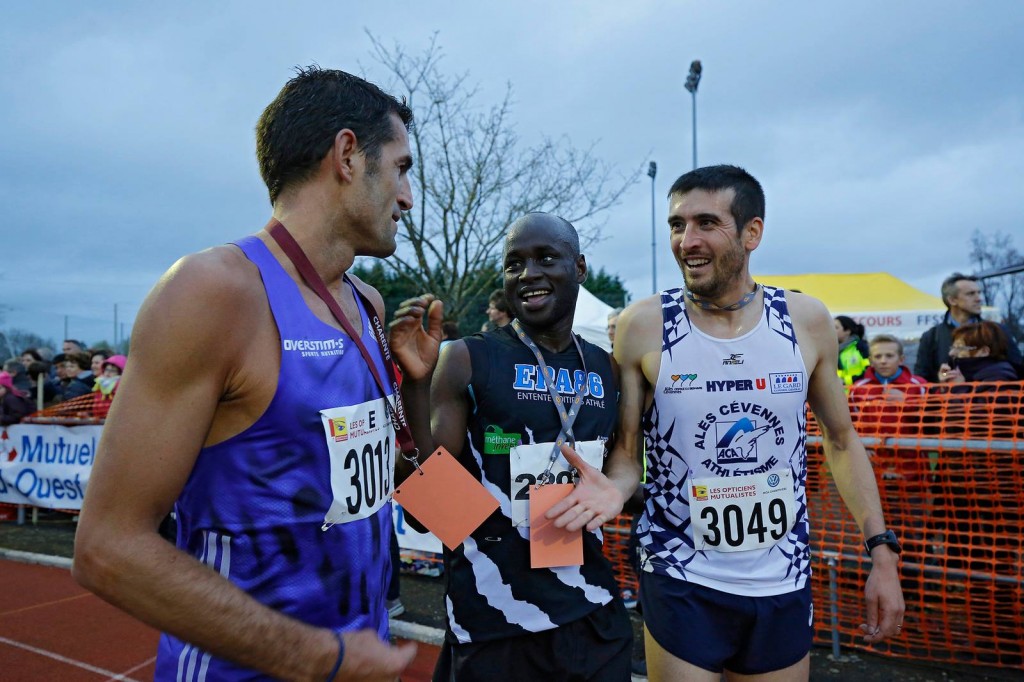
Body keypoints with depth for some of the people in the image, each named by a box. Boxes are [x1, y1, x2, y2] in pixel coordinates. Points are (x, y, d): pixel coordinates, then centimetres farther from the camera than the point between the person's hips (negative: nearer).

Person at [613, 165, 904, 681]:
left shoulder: (807, 320, -4)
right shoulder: (642, 326, -11)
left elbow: (841, 441, 7)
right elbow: (624, 450, -5)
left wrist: (882, 551, 4)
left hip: (785, 582, 3)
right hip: (680, 583, -2)